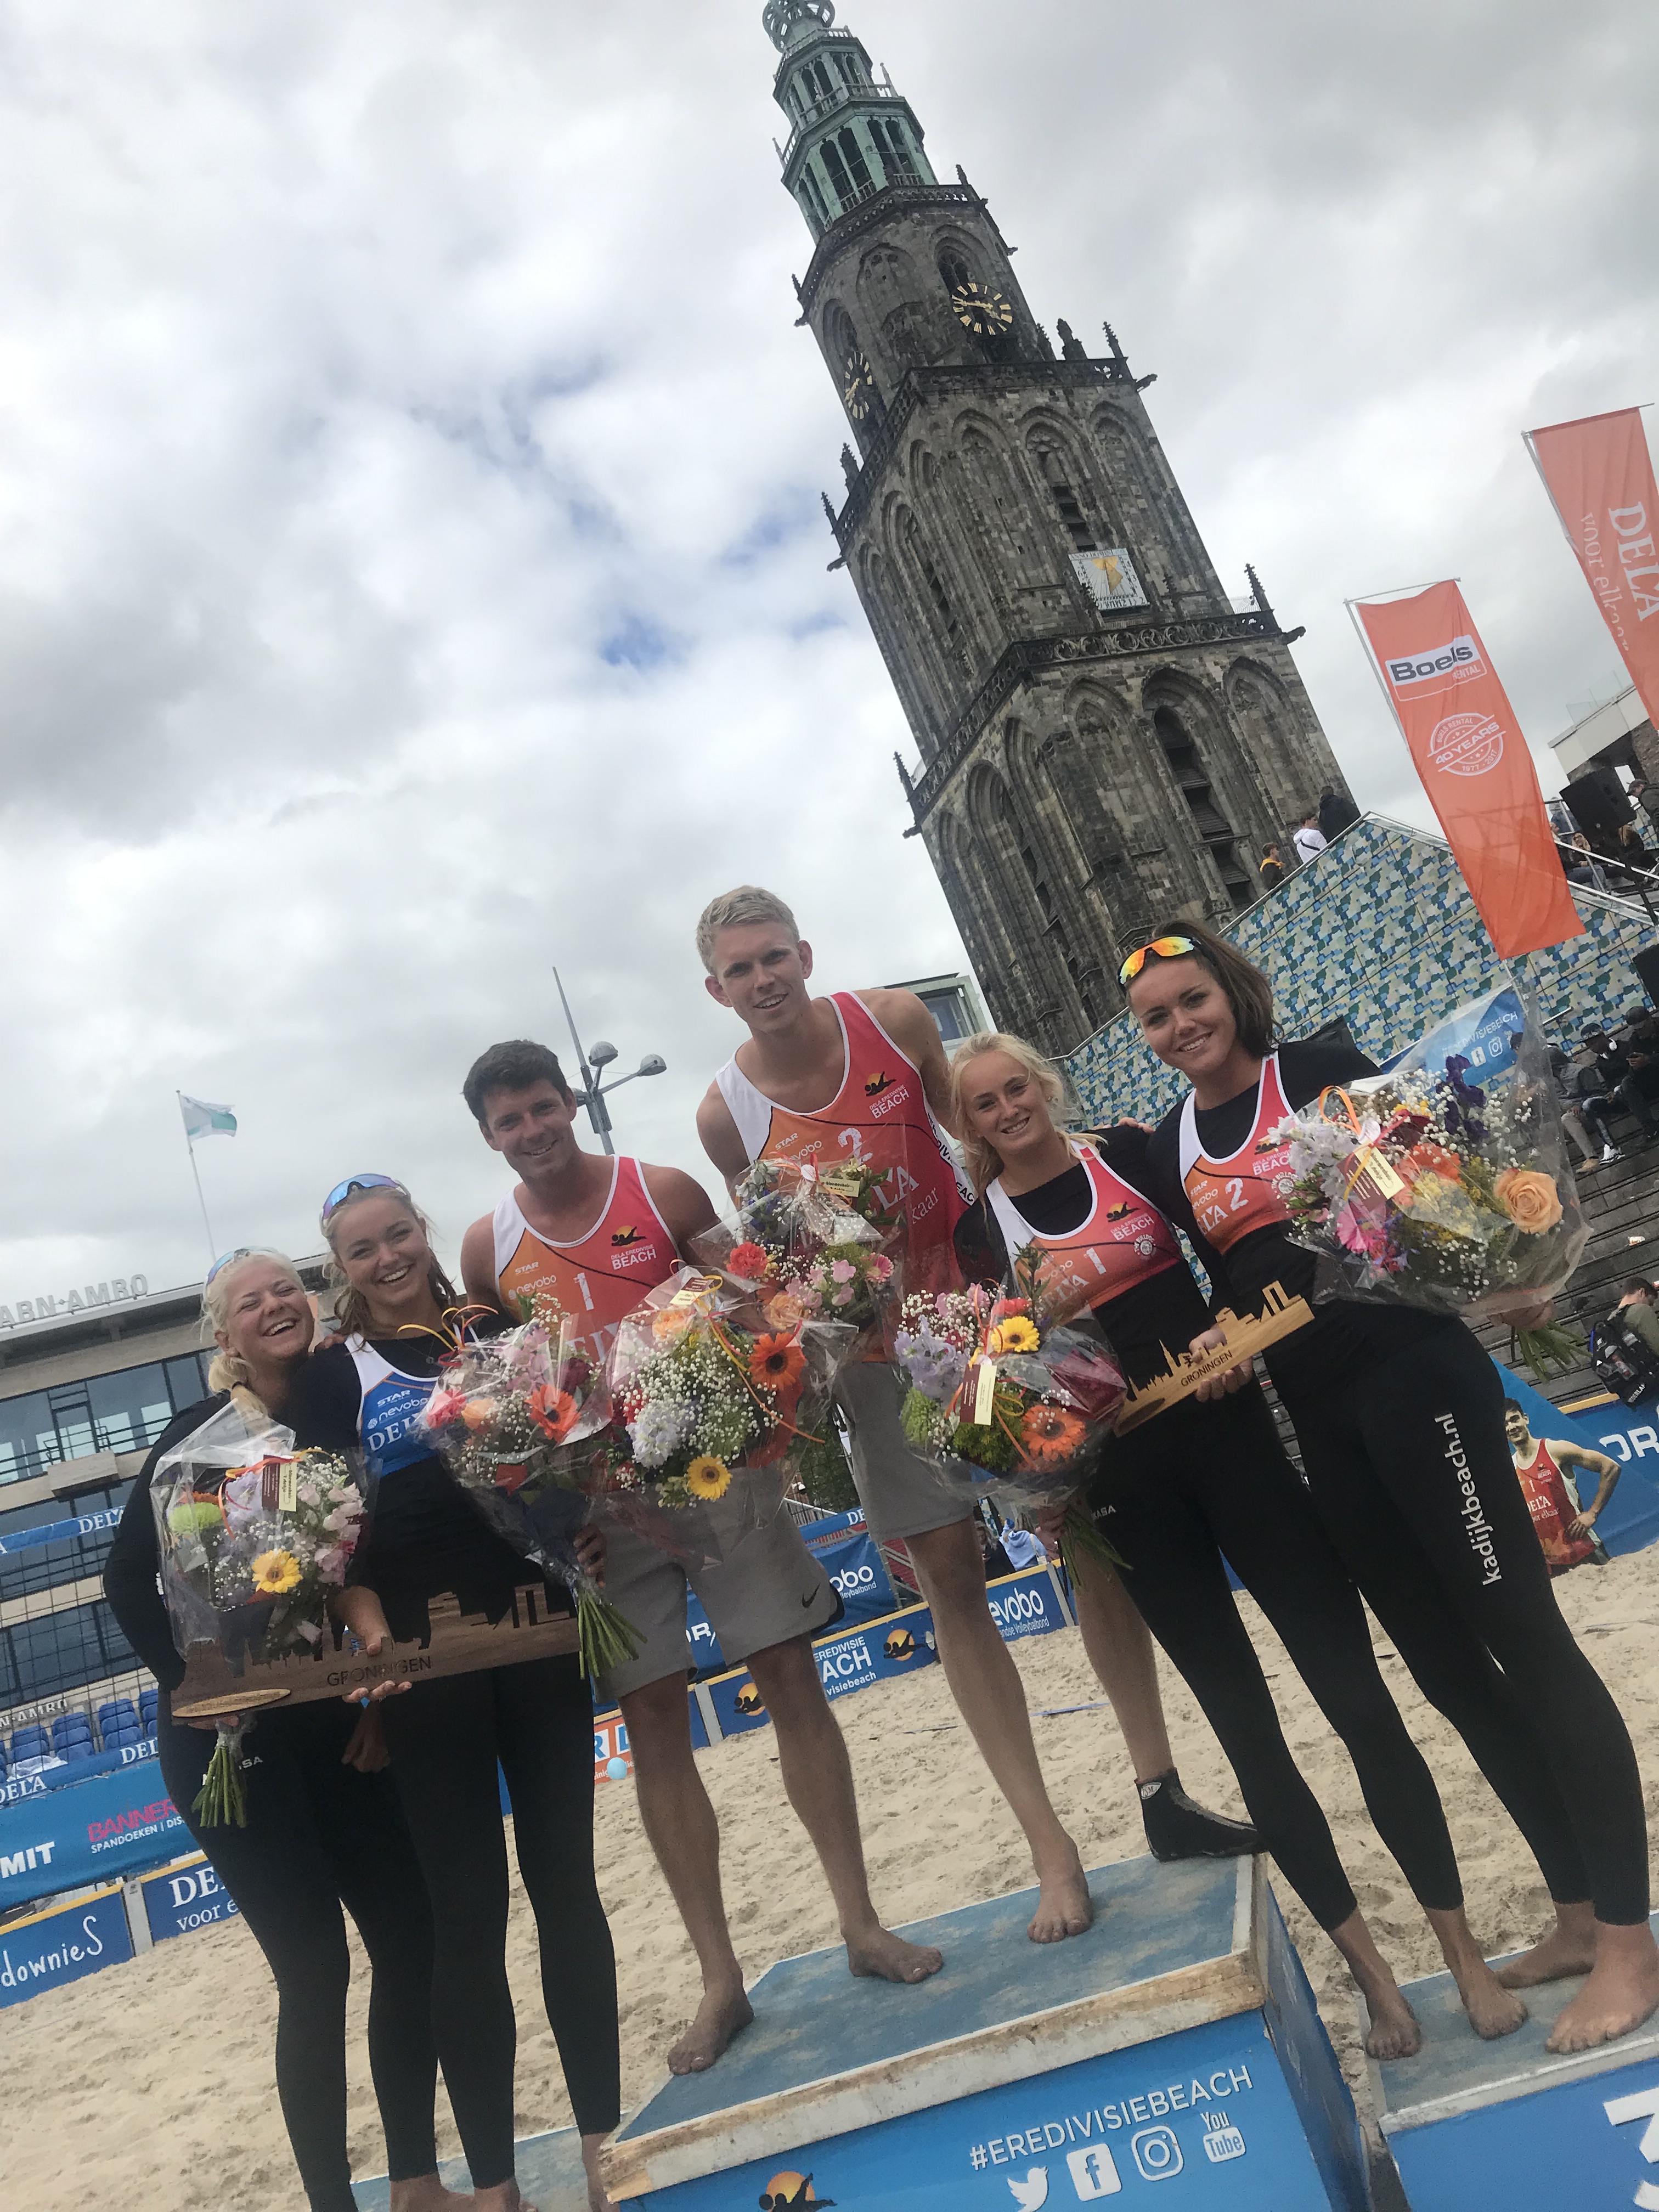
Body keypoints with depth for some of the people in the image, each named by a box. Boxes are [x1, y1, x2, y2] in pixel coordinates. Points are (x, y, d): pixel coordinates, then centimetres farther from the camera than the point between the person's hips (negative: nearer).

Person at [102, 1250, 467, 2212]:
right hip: (231, 1741, -4)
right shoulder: (201, 1435, -8)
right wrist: (190, 1684, -15)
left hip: (336, 1727, 4)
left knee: (413, 1943, 6)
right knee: (315, 1969, -2)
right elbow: (129, 1577, -9)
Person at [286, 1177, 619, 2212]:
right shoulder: (332, 1377, 3)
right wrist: (370, 1628, -18)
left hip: (540, 1636, 2)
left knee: (567, 1882, 11)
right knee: (468, 1911, 5)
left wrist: (592, 1527, -4)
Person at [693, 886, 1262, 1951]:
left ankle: (1164, 1793, 21)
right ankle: (1050, 1843, 14)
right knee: (951, 1577, 2)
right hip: (874, 1345, 0)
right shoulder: (726, 1113, -8)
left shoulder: (895, 1020, -9)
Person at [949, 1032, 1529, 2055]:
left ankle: (1465, 1952, 17)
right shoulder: (981, 1231, 1)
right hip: (1126, 1480, 0)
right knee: (1246, 1726, 7)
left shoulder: (1131, 1153, 2)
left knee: (1356, 1692, 1)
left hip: (1230, 1430, 0)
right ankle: (1371, 1968, 23)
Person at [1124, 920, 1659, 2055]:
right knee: (1447, 1663, 13)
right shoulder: (1168, 1150, 10)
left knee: (1521, 1632, -2)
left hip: (1415, 1375, -6)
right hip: (1318, 1420, 6)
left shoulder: (1323, 1071, -4)